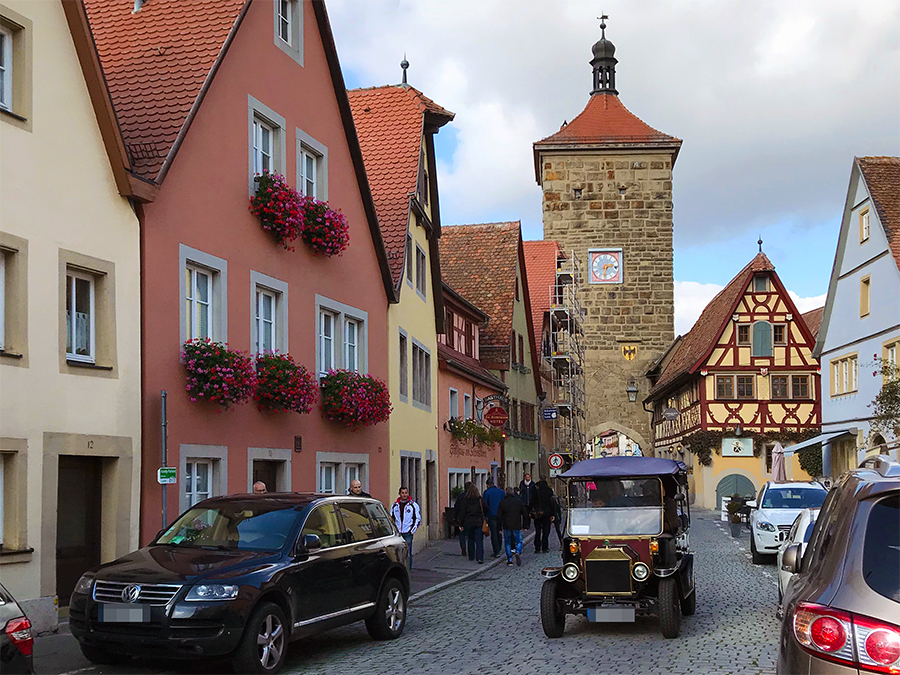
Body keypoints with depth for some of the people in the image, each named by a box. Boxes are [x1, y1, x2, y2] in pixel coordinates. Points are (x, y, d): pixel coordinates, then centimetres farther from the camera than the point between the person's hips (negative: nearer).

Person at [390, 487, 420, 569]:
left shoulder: (413, 505, 2)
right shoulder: (395, 505, 10)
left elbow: (418, 519, 4)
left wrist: (412, 531, -4)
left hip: (408, 533, -2)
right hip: (397, 534, 3)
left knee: (408, 554, -3)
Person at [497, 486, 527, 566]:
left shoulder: (502, 502, 1)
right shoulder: (519, 501, 3)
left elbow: (499, 516, 1)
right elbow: (525, 513, 5)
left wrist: (499, 527, 7)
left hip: (506, 526, 0)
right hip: (517, 526, 0)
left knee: (507, 542, 11)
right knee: (519, 541, 9)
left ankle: (509, 559, 4)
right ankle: (518, 552, -21)